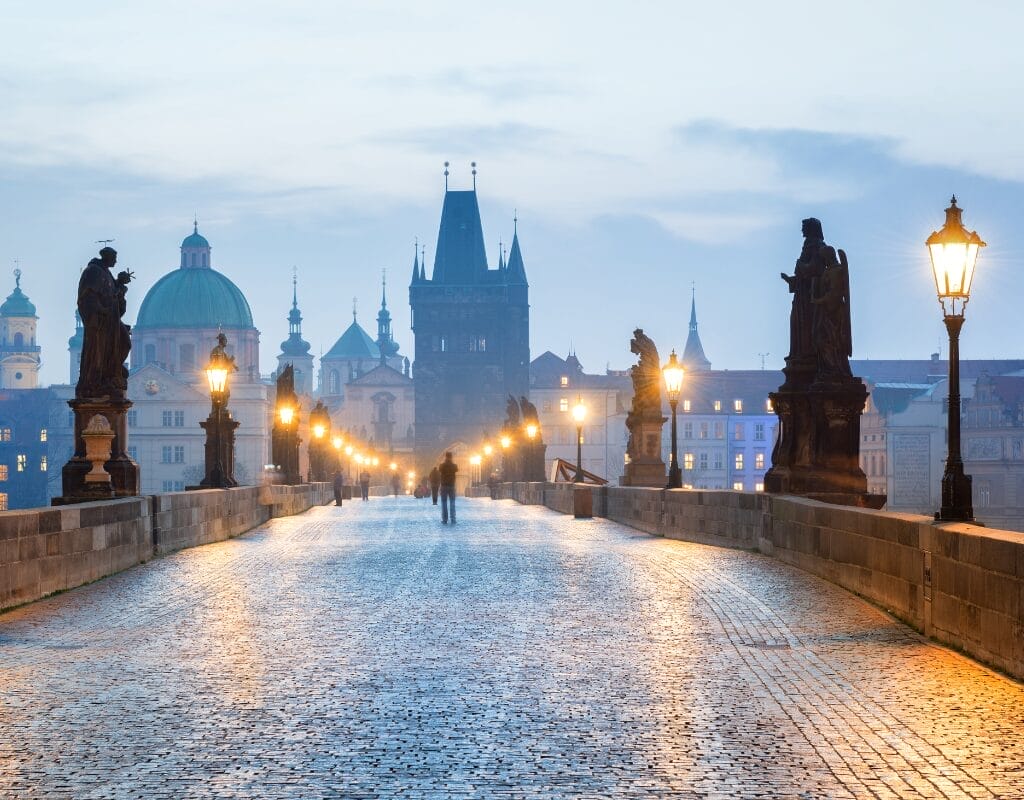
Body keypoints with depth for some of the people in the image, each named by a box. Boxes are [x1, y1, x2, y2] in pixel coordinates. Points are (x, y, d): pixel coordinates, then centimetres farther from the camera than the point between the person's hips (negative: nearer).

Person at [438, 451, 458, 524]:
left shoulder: (442, 465, -8)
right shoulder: (454, 465, -4)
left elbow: (438, 470, 12)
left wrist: (443, 461, 16)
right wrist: (452, 462, 20)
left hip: (444, 485, -1)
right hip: (452, 485, 1)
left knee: (444, 503, 2)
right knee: (452, 503, 5)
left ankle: (444, 520, -3)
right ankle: (453, 519, -1)